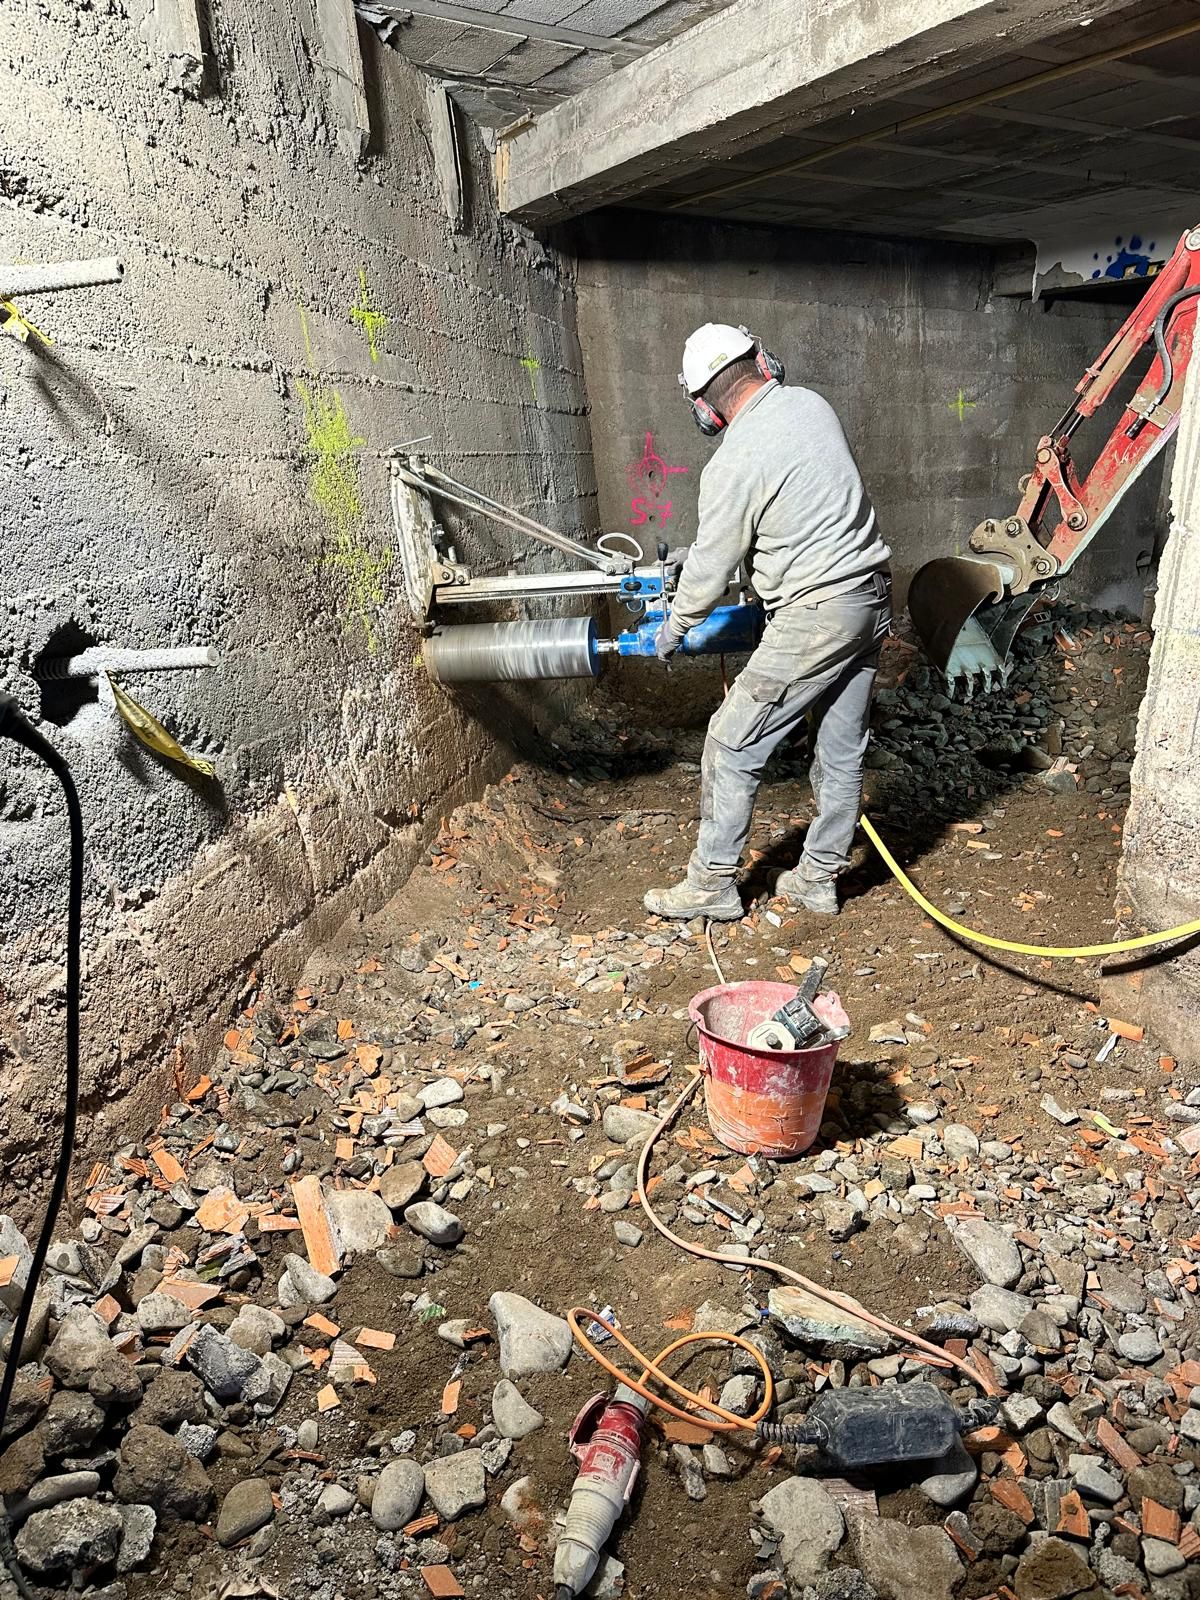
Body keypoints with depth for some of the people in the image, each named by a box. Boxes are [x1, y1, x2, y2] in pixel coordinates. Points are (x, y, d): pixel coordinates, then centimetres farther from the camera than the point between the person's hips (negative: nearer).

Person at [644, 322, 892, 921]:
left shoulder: (733, 464, -17)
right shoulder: (812, 404, 6)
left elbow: (710, 568, -7)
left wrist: (673, 630, 11)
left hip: (815, 616, -9)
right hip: (873, 600, 9)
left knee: (734, 744, 1)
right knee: (843, 750, 14)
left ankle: (712, 884, 10)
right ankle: (817, 877, 27)